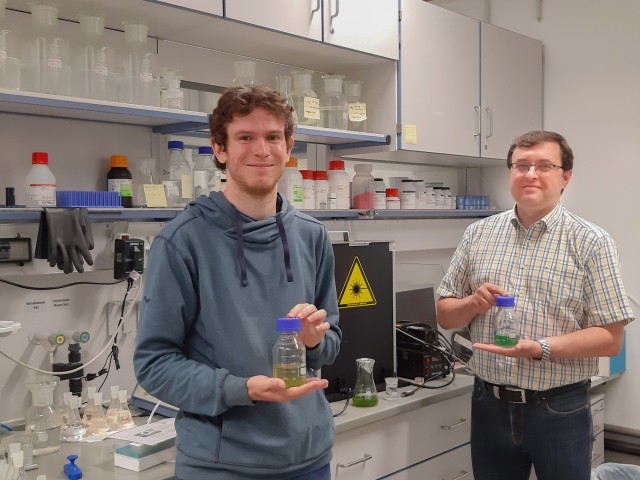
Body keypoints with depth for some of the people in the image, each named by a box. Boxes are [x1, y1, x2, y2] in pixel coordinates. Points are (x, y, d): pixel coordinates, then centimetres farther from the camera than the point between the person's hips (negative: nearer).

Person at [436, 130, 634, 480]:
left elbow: (610, 339, -9)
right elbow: (445, 315, 8)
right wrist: (474, 304, -13)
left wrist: (540, 349, -22)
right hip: (489, 405, 3)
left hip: (560, 411, -3)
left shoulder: (591, 242, -6)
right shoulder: (478, 234, 4)